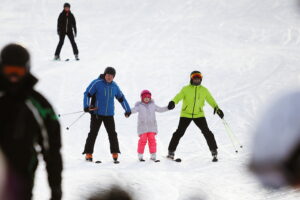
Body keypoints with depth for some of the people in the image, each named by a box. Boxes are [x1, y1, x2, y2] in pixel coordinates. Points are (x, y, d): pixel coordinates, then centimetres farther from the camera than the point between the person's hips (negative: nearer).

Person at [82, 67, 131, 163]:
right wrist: (86, 106, -21)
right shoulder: (96, 83, -7)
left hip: (109, 114, 4)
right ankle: (88, 154, 3)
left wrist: (128, 110, 21)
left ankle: (115, 154, 6)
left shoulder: (114, 86, 8)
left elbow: (121, 98, 20)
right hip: (96, 113, -4)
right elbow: (87, 94, -8)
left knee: (112, 134, 0)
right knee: (93, 133, -2)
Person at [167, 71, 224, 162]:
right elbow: (179, 96, -15)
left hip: (199, 115, 2)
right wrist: (173, 102, -36)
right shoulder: (186, 89, -3)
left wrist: (217, 108, -6)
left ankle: (214, 152, 5)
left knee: (206, 132, -5)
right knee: (179, 132, -5)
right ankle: (171, 152, 5)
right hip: (186, 115, -2)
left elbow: (210, 100, 10)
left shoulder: (204, 90, 6)